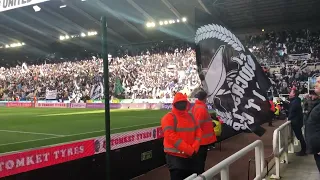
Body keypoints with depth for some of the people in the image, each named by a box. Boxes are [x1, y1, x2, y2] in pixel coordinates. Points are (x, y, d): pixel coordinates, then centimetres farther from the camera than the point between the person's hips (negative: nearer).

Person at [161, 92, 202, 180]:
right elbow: (171, 136, -20)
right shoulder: (169, 117, -11)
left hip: (191, 156, 7)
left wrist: (194, 149, -8)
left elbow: (198, 132, 9)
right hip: (175, 157, -7)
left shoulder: (190, 116, 11)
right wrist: (189, 150, -19)